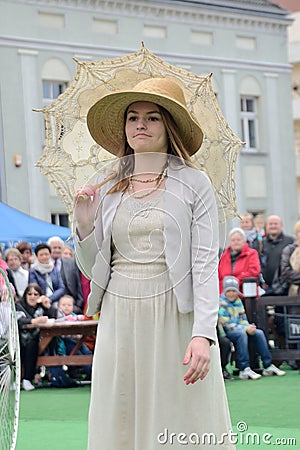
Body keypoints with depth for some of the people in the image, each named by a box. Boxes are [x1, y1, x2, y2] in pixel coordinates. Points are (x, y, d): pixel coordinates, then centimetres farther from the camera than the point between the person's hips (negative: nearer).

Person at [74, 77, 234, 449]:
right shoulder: (105, 189, 10)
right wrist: (84, 226, -5)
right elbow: (93, 270, 13)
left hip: (176, 319, -3)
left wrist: (203, 334, -16)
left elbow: (206, 263, -6)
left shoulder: (194, 184, 0)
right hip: (120, 320, 3)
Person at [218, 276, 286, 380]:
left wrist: (249, 327, -10)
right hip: (225, 332, -8)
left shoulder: (238, 301, 14)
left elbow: (243, 320, 14)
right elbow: (226, 325, -17)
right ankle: (244, 370, -39)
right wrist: (246, 328, -22)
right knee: (241, 334, -34)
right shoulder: (221, 303, -11)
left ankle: (268, 366, -6)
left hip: (239, 328, 8)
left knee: (259, 333, -9)